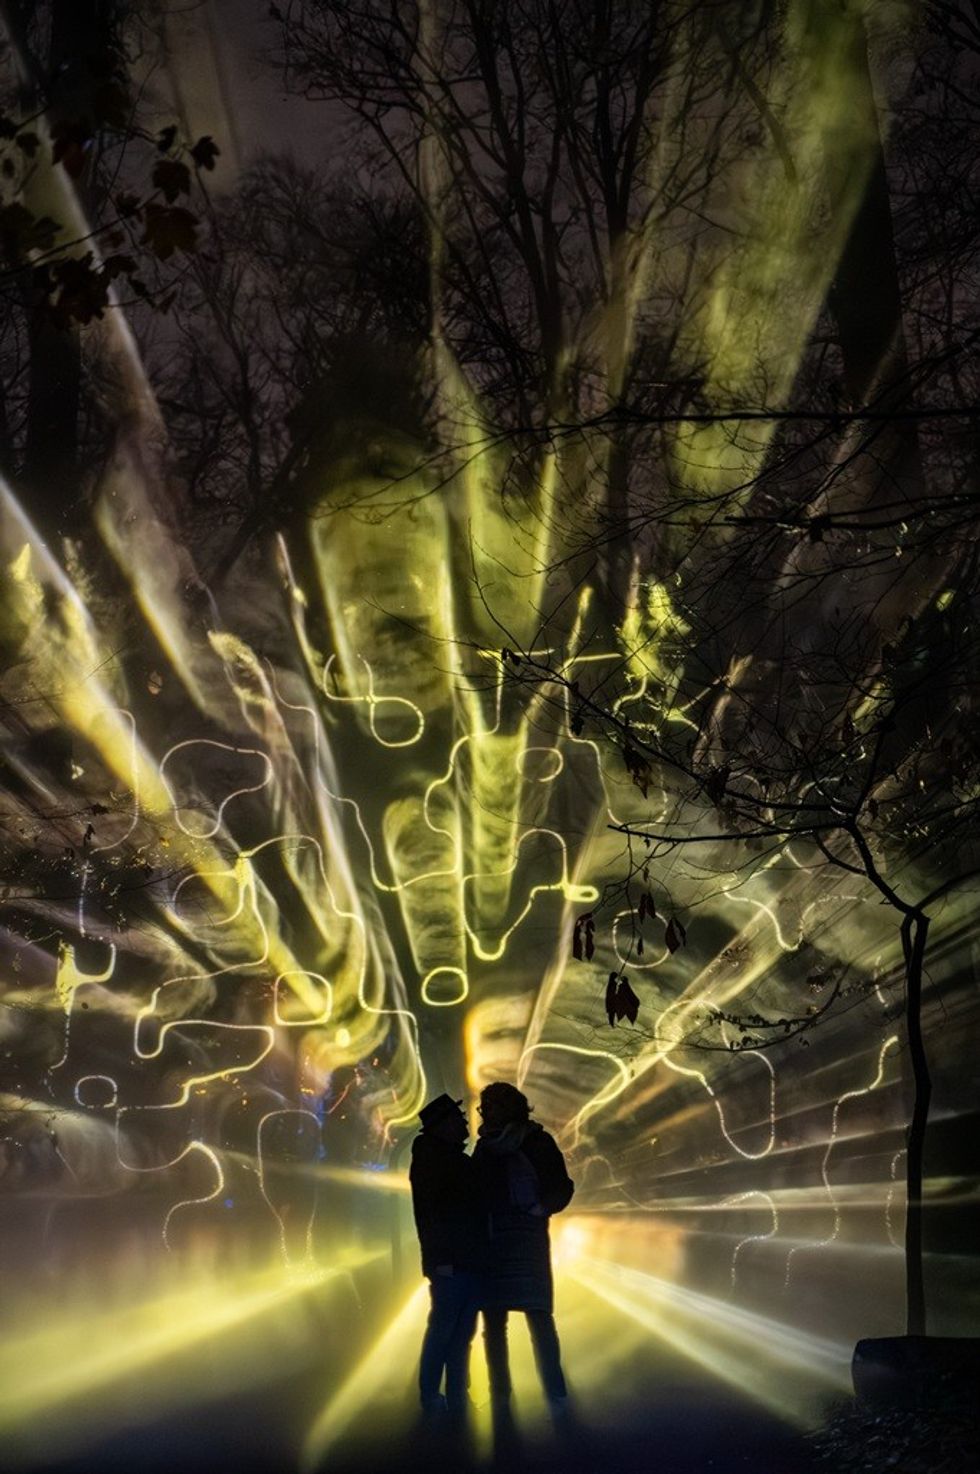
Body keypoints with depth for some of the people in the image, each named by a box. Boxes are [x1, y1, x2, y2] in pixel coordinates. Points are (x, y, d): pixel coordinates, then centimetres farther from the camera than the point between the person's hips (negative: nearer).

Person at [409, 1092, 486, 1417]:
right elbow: (428, 1212, -12)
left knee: (462, 1333, 8)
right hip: (449, 1262, -7)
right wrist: (439, 1258, -18)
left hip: (471, 1261, 7)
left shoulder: (461, 1161, 19)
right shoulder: (429, 1158, -4)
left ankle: (456, 1397, 14)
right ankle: (431, 1398, 6)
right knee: (443, 1330, -3)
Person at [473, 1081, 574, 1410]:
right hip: (489, 1242, 5)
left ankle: (556, 1394, -7)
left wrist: (539, 1206, -19)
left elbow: (561, 1187, -3)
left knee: (538, 1316, -10)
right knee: (493, 1322, 5)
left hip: (526, 1240, -5)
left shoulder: (536, 1142, 0)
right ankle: (499, 1393, 12)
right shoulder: (484, 1146, 14)